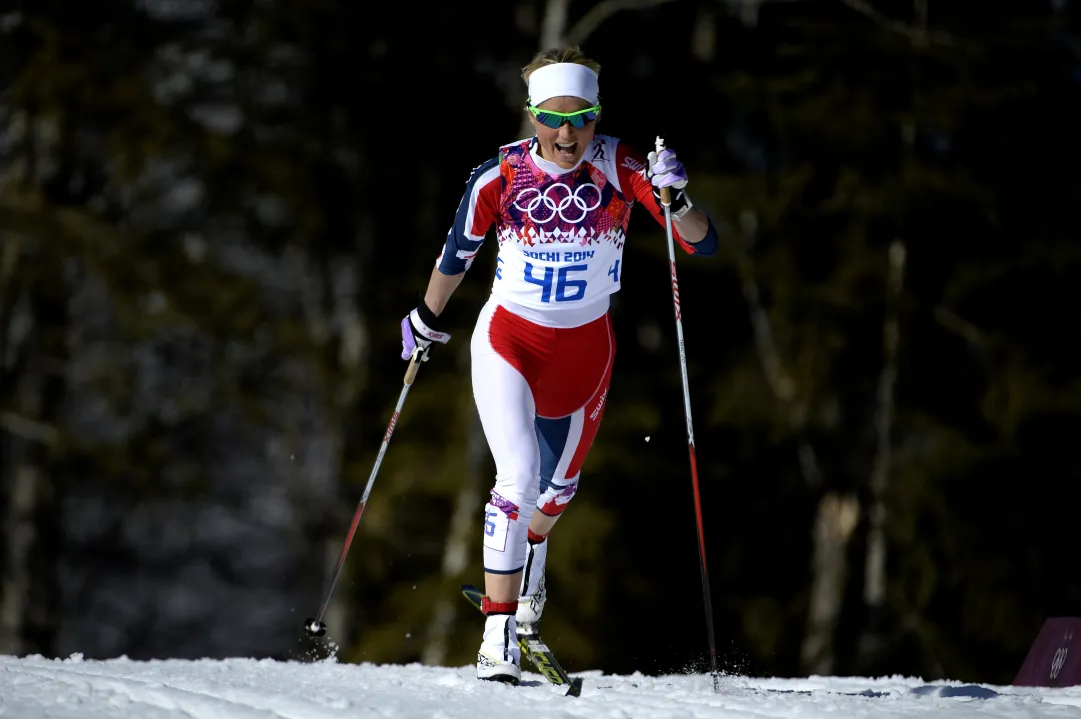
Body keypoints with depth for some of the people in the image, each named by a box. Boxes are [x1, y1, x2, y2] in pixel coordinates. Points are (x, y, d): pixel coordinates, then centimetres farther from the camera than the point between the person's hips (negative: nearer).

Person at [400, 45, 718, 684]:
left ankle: (531, 552, 58)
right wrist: (426, 321, 14)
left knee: (559, 486, 24)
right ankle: (499, 636, -20)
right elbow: (458, 253, 0)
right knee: (518, 476, -22)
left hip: (586, 346, 3)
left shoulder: (620, 168, -18)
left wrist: (676, 199, -42)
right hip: (509, 338, -2)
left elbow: (702, 243, -21)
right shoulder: (501, 177, -18)